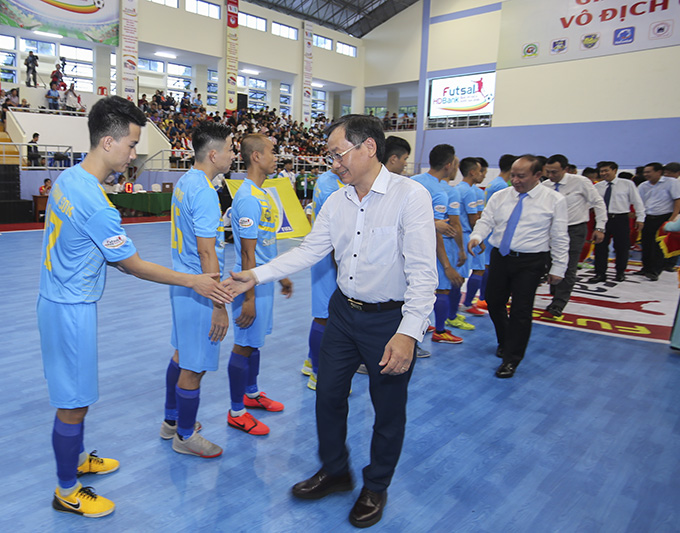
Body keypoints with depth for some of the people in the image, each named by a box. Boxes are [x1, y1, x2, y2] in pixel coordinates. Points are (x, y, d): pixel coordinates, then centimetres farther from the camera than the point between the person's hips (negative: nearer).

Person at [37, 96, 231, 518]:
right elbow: (135, 266, -18)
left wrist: (115, 257, 20)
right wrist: (194, 282, -12)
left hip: (61, 298, 10)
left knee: (75, 392, 24)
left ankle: (76, 458, 43)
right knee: (74, 401, 5)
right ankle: (67, 492, 24)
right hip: (71, 309, -10)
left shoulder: (69, 178, 2)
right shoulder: (96, 205, -27)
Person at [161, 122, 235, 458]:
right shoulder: (203, 191, -22)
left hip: (182, 282, 10)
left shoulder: (185, 182, 8)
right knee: (195, 366, 5)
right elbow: (206, 253, -24)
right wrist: (219, 306, -21)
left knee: (182, 355, 22)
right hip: (199, 290, -10)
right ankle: (185, 436, 23)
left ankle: (172, 421, 39)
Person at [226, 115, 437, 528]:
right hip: (344, 312, 6)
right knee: (329, 394, 16)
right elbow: (309, 251, 5)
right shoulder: (336, 202, 3)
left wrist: (408, 332, -26)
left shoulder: (411, 195, -17)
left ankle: (376, 488, 37)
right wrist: (256, 275, -3)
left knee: (388, 409, 12)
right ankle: (335, 471, 41)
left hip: (390, 319, -6)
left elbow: (423, 271, -21)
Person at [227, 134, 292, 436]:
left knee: (255, 340, 20)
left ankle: (251, 393, 37)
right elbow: (248, 254, -22)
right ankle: (237, 412, 16)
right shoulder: (248, 199, -20)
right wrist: (249, 298, -20)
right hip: (252, 282, -9)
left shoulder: (263, 194, 11)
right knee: (245, 345, 2)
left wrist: (281, 276, 22)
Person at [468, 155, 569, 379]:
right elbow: (486, 221, 2)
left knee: (521, 310, -4)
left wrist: (558, 268, -2)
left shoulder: (554, 200, -3)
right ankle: (505, 342, 39)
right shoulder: (499, 197, 5)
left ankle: (511, 359, 11)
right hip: (500, 257, 4)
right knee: (494, 303, 12)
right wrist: (476, 236, -21)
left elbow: (559, 238, -1)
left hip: (530, 262, -4)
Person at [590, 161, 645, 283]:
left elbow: (637, 201, 2)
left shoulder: (627, 184, 0)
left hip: (620, 219, -2)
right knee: (600, 246, 1)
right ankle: (600, 274, 9)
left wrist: (640, 218, 0)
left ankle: (620, 272, 25)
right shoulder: (597, 186, 7)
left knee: (622, 247, 7)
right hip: (603, 218, 2)